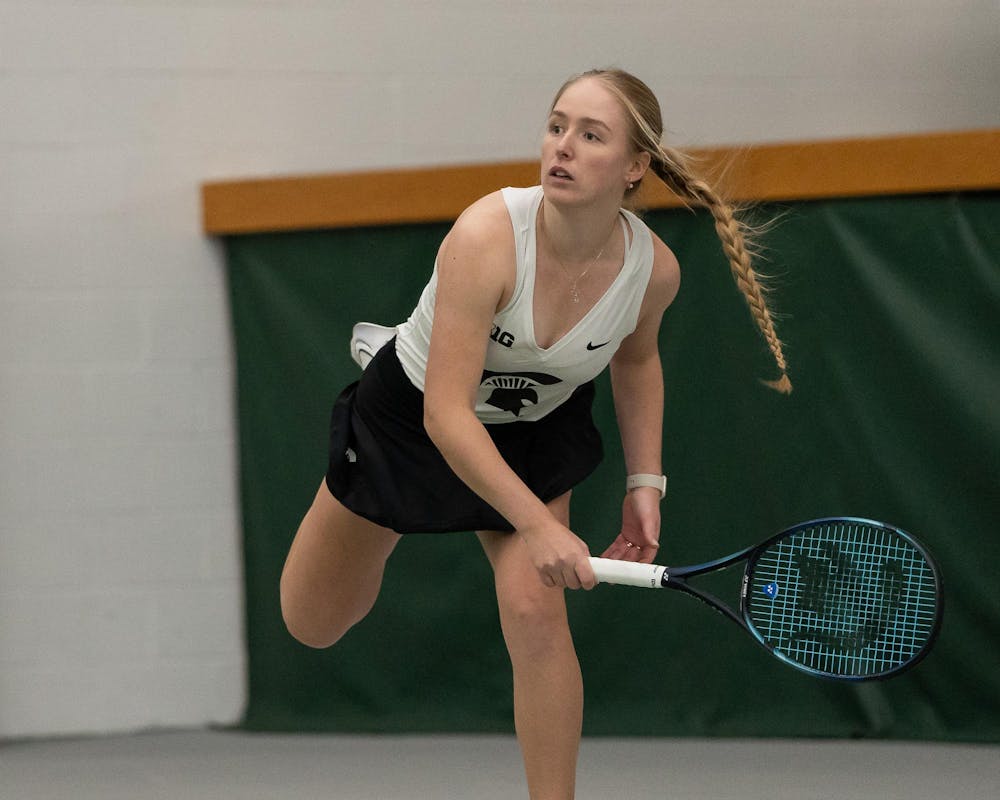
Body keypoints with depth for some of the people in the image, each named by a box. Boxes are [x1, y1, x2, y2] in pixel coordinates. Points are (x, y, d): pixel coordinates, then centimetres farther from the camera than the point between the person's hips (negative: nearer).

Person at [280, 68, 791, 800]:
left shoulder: (654, 269, -23)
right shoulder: (487, 237, -38)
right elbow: (446, 414, -38)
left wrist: (645, 481, -4)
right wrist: (538, 525, -43)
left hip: (536, 433, 2)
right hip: (409, 417, -2)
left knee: (536, 615, -21)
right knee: (313, 625, 14)